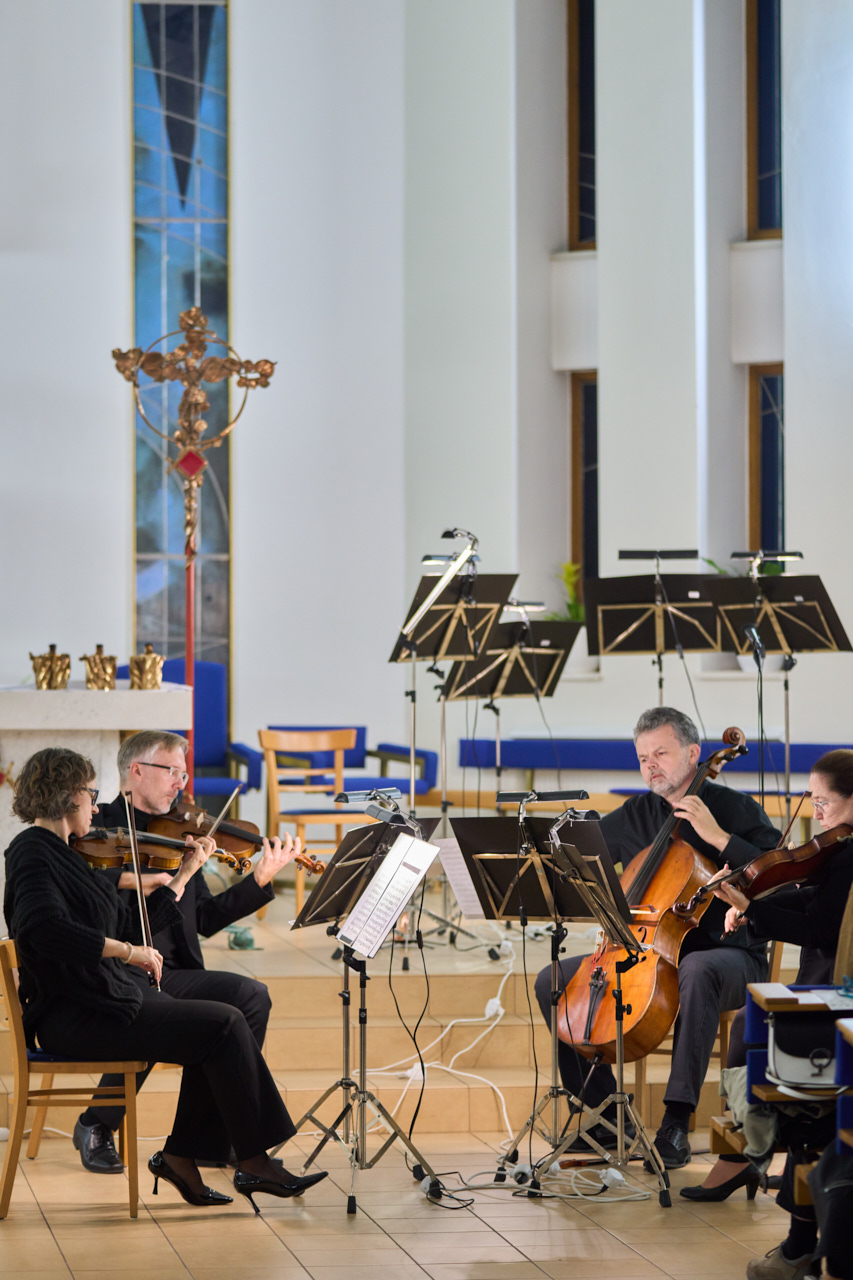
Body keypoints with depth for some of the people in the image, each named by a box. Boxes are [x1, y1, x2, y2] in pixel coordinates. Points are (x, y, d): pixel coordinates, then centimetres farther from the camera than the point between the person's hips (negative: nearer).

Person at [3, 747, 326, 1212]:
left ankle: (181, 1155, 4)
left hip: (99, 1002, 10)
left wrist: (185, 873, 20)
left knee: (218, 1030, 0)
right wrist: (128, 951, -28)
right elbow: (45, 929, -32)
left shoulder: (61, 854, 18)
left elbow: (133, 925, 20)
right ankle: (252, 1162, -6)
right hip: (77, 1017, -10)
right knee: (224, 1025, -13)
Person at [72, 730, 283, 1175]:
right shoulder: (96, 828, 3)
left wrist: (258, 882, 4)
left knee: (251, 996, -17)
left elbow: (204, 919, 15)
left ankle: (215, 1137, -10)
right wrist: (125, 880, -26)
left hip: (169, 975, 6)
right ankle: (97, 1126, -9)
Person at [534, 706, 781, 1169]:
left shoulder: (736, 809, -2)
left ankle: (677, 1120, -39)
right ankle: (606, 1111, -4)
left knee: (697, 970, -42)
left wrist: (718, 836, -21)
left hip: (729, 956, -6)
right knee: (552, 982, -8)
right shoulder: (631, 817, 12)